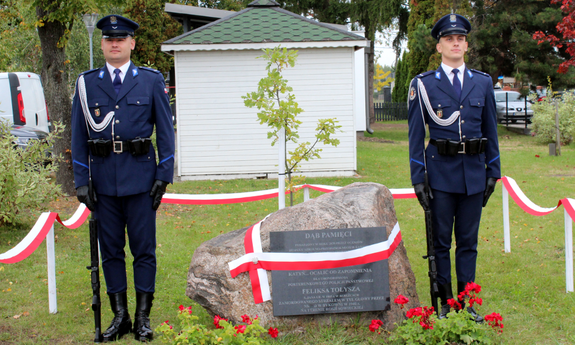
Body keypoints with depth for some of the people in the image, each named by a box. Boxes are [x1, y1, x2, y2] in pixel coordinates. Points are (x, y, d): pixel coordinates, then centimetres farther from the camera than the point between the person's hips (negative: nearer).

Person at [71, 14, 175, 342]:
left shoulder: (152, 81, 3)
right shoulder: (86, 83, 6)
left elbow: (166, 131, 3)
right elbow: (79, 135, 7)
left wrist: (164, 176, -4)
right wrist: (82, 180, 1)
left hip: (140, 176, -2)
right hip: (103, 177, 2)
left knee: (144, 248, 2)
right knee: (111, 249, 7)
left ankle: (143, 316, 12)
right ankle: (120, 316, 18)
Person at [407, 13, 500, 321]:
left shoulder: (483, 83, 8)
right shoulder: (423, 84, 0)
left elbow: (491, 131, 13)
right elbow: (416, 135, 0)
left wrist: (493, 171, 8)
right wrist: (418, 178, -5)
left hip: (474, 172, 2)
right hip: (440, 172, -2)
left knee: (468, 240, 8)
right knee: (440, 240, 4)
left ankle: (467, 303, 17)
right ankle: (444, 304, 13)